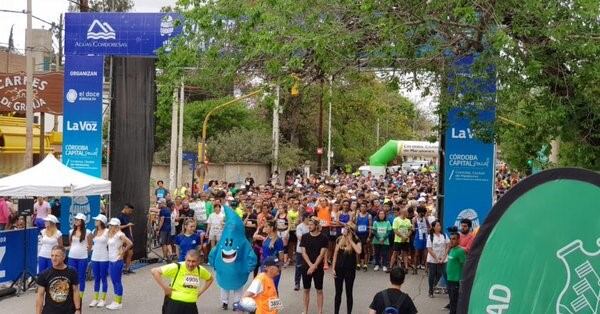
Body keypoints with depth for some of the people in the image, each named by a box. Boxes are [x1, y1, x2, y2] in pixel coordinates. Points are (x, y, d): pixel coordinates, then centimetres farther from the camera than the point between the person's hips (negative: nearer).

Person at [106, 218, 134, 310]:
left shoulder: (119, 234, -15)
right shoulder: (110, 234, 9)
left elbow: (130, 244, -22)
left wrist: (122, 252, -15)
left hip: (117, 261, -8)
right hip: (111, 261, 8)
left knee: (117, 281, -2)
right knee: (113, 281, 13)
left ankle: (119, 303, 5)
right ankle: (115, 301, 21)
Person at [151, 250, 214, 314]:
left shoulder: (200, 270, 3)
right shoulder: (176, 267, -15)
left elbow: (210, 279, 24)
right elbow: (154, 271, -17)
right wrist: (165, 288, -16)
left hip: (191, 306, 5)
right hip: (174, 305, -5)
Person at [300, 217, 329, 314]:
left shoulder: (323, 238, -5)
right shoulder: (305, 237, 2)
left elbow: (321, 254, -10)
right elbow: (304, 253, -2)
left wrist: (314, 266, -17)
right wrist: (310, 265, -14)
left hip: (318, 268, -2)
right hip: (306, 267, 2)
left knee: (319, 290, 2)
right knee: (306, 290, 8)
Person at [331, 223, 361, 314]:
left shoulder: (356, 240, -8)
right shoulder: (339, 239, 1)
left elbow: (358, 251, -28)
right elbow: (335, 254, 6)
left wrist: (350, 240, -21)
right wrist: (333, 268, 2)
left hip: (350, 269, -3)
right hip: (339, 269, 3)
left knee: (349, 293, 5)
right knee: (338, 293, 10)